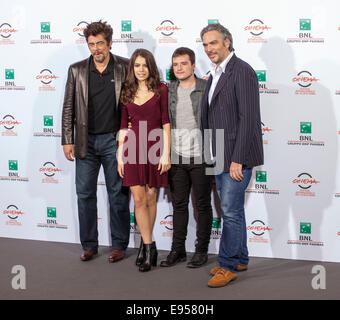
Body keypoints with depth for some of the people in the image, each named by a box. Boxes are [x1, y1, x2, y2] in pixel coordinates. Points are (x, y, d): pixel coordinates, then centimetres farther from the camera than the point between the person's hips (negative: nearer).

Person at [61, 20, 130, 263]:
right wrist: (67, 140, 2)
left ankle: (119, 245, 17)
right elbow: (68, 107, 6)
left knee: (118, 195, 5)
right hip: (86, 141, 2)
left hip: (115, 140, -2)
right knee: (85, 194, 6)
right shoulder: (77, 70, 4)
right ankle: (89, 245, 19)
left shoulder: (124, 67, -1)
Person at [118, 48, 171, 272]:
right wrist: (120, 155, 7)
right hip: (134, 148, 2)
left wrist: (166, 153, -8)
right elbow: (124, 126, 11)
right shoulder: (127, 92, 10)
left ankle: (145, 244, 20)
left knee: (151, 198, 5)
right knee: (139, 199, -3)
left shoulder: (161, 90, 1)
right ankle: (149, 247, 4)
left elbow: (166, 123, -2)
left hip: (154, 146, -2)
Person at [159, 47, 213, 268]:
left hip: (200, 157, -4)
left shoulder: (207, 89, -5)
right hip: (177, 157, 4)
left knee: (202, 205, 6)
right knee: (179, 204, 11)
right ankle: (178, 250, 20)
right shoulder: (169, 90, 8)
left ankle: (202, 250, 17)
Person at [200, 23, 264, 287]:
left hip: (237, 156, -9)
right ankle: (240, 259, 27)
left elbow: (248, 118, -19)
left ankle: (228, 266, 7)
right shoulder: (215, 74, 16)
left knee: (231, 211, -5)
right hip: (220, 156, 9)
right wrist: (213, 154, 14)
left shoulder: (242, 71, -13)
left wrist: (237, 159, -21)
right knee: (232, 209, 15)